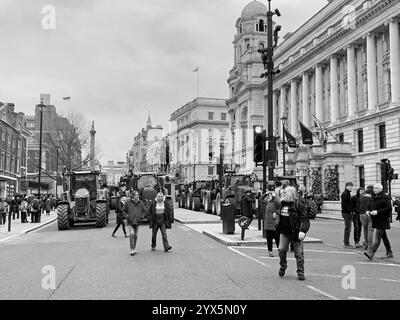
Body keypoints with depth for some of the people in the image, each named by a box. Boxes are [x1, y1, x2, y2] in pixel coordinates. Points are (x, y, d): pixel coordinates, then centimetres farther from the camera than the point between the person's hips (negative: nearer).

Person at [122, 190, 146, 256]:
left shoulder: (141, 203, 3)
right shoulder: (128, 203, -4)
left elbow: (144, 211, 15)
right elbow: (123, 211, 5)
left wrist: (141, 217, 0)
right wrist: (127, 217, -8)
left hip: (137, 222, 3)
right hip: (130, 222, -3)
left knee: (135, 235, 10)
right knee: (132, 234, -15)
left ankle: (134, 249, 23)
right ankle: (132, 249, -10)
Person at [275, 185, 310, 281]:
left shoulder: (298, 205, -13)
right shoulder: (283, 203, 7)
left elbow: (305, 219, -16)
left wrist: (303, 231, -27)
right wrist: (277, 214, 7)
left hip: (295, 233, -5)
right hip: (284, 232, 5)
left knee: (299, 253, 3)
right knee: (282, 249, 0)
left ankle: (300, 272, 15)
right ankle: (283, 267, 25)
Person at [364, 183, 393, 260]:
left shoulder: (385, 197, -11)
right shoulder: (374, 197, 14)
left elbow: (389, 208, -19)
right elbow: (370, 207, 25)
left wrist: (377, 212, -23)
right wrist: (368, 211, 3)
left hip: (382, 220, -9)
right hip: (376, 220, 9)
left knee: (378, 237, -12)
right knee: (384, 237, 16)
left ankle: (371, 253, -19)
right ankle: (389, 253, 26)